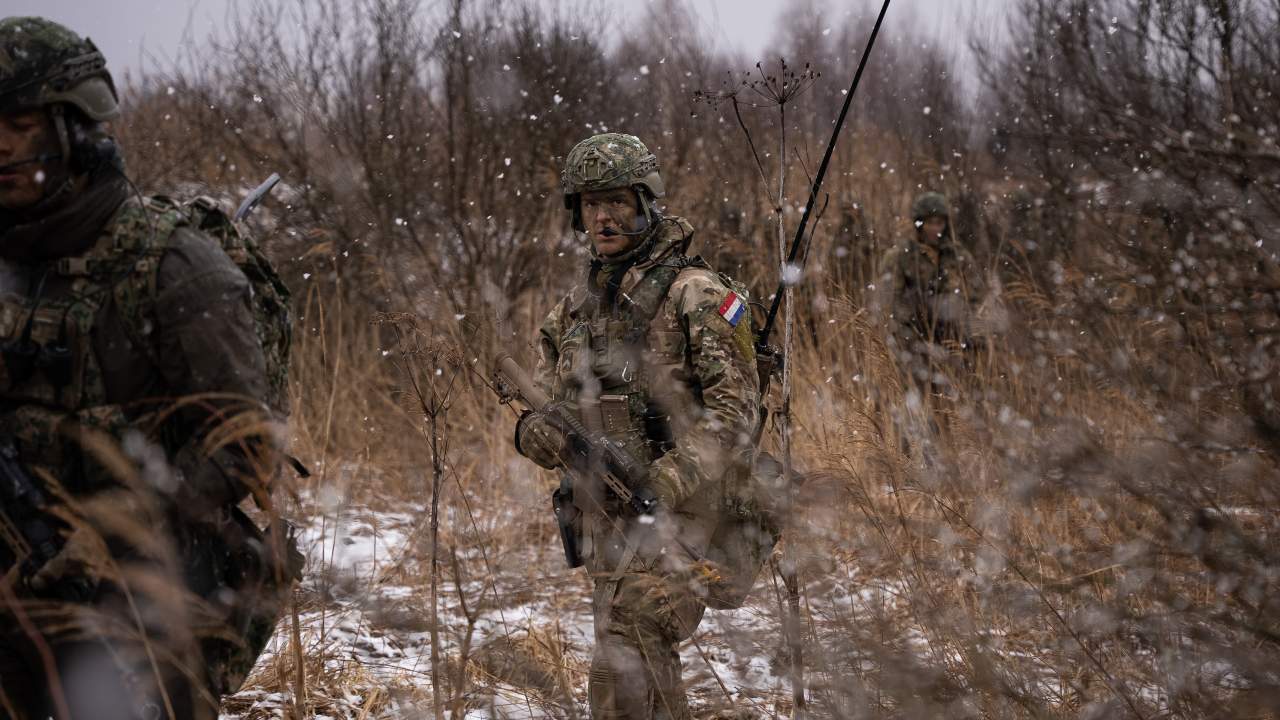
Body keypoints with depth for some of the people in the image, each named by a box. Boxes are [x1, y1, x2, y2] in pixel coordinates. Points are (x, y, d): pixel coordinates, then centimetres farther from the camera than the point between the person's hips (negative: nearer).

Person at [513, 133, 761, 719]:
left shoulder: (693, 294, -8)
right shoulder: (575, 309, 14)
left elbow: (732, 413, -15)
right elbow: (535, 415, 11)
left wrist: (666, 483, -25)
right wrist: (558, 438, -13)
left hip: (675, 511, -7)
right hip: (604, 514, 7)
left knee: (624, 668, -21)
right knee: (647, 665, 18)